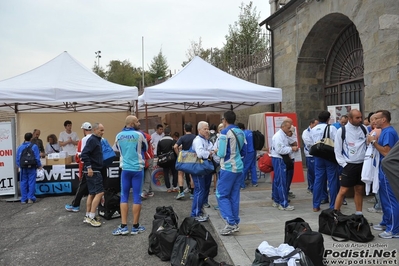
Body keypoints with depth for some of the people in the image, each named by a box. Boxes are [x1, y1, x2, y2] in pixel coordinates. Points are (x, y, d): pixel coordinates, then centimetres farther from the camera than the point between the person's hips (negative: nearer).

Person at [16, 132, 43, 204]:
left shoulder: (20, 147, 1)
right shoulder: (34, 146, -7)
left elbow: (17, 159, 3)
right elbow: (37, 158, -8)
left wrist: (20, 166, 17)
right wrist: (39, 166, 5)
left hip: (23, 168, 2)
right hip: (32, 168, -2)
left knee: (23, 183, 8)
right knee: (31, 182, 3)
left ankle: (24, 199, 12)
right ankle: (30, 198, 2)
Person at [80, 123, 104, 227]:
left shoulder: (96, 140, 16)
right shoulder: (92, 140, -13)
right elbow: (84, 154, -22)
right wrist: (89, 167, -24)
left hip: (94, 170, 10)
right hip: (93, 171, -10)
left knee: (92, 193, 14)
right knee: (99, 192, -11)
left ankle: (88, 216, 21)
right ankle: (91, 217, -8)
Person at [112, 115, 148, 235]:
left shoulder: (119, 135, 3)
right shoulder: (139, 134, -7)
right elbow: (145, 148, 8)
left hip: (125, 168, 3)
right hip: (138, 168, -3)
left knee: (124, 196, 8)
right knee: (137, 197, 3)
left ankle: (123, 226, 6)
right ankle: (135, 226, 9)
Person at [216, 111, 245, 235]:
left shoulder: (225, 132, -13)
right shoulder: (241, 132, 9)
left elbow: (222, 153, -15)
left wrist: (217, 152, 5)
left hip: (228, 168, -7)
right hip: (239, 167, 7)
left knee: (222, 195, 1)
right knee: (234, 196, 12)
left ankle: (231, 223, -4)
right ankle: (235, 223, 16)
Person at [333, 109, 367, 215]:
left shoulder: (364, 129, 4)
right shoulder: (342, 131, -7)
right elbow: (337, 150, -4)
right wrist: (344, 164, -8)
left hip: (362, 164, 4)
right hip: (349, 165, -4)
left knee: (359, 190, 12)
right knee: (343, 190, -4)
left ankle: (359, 214, 23)